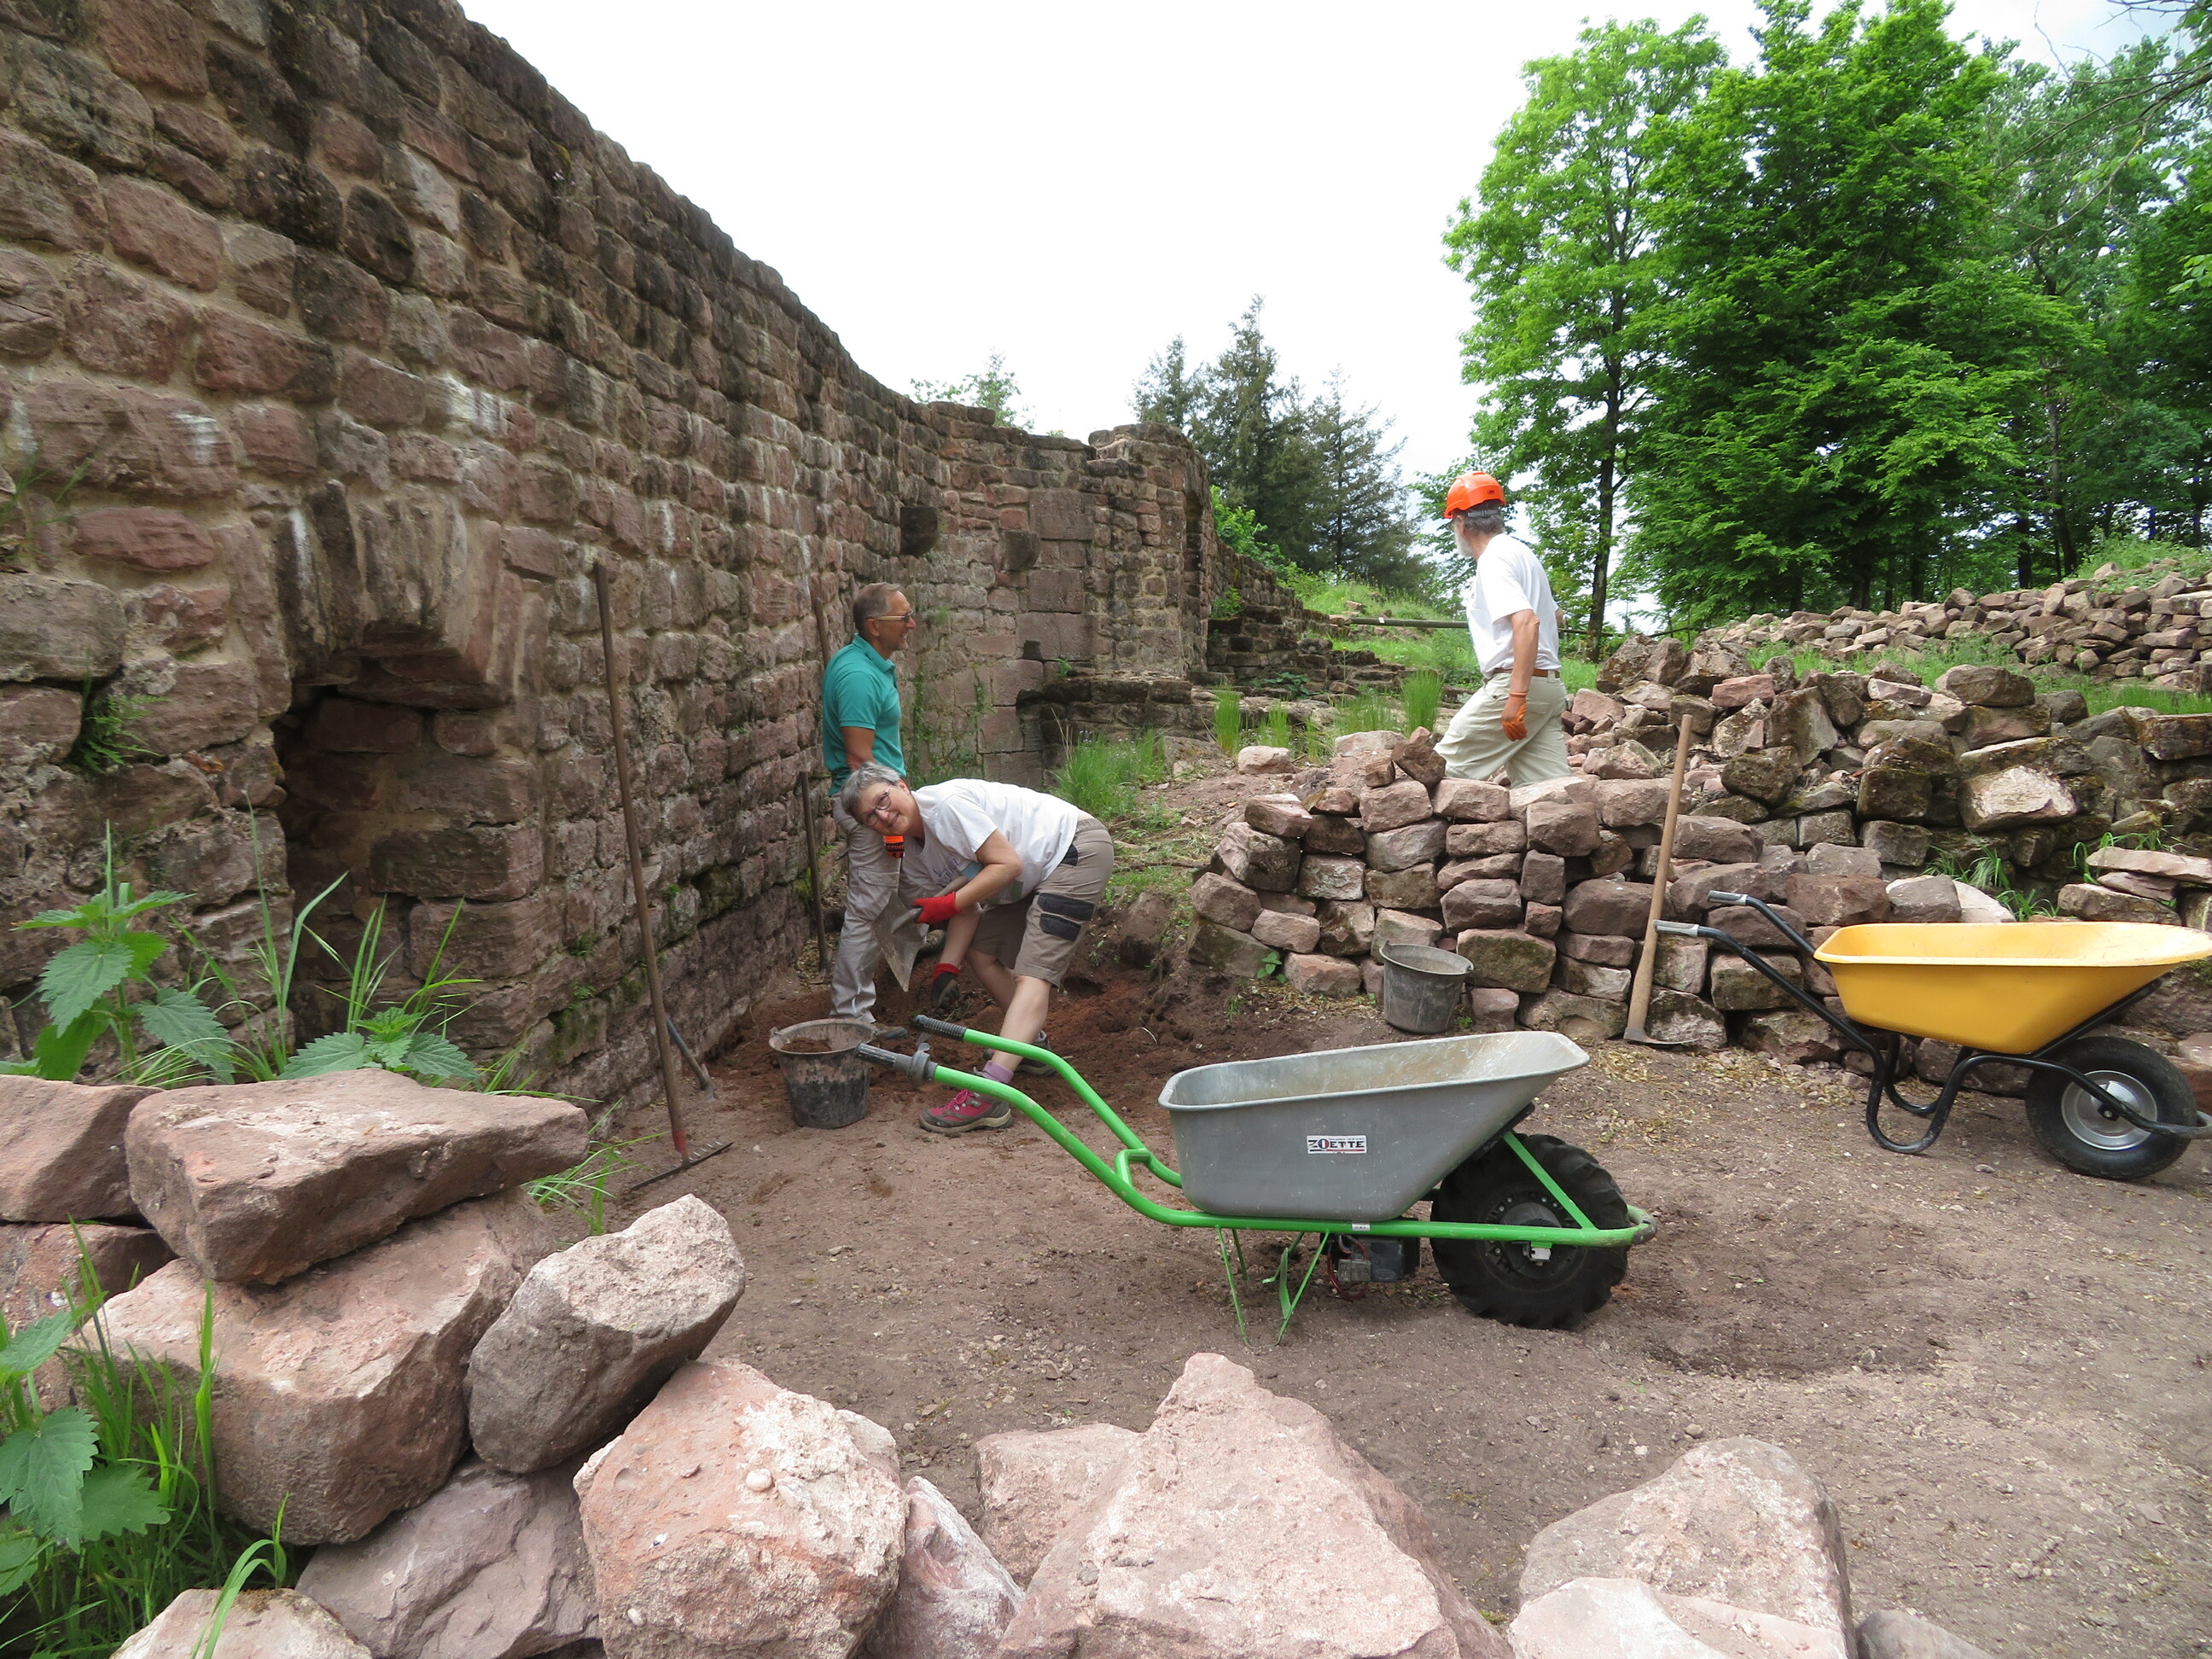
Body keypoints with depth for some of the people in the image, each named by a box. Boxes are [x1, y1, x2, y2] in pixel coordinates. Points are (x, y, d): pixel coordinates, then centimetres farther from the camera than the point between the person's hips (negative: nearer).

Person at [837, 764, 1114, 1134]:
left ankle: (988, 1095, -28)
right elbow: (968, 906, 3)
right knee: (979, 951, 9)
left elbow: (1008, 864, -22)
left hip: (1078, 849, -9)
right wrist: (948, 966, -8)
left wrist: (950, 903, -19)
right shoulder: (914, 857, 5)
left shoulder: (947, 803, -22)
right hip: (1039, 875, 9)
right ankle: (1031, 1042, 25)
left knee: (1033, 972, -19)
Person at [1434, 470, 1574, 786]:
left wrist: (1516, 696, -28)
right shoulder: (1522, 552, 19)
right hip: (1548, 686, 9)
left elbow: (1527, 622, -25)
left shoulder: (1493, 560, -11)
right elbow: (1554, 616, 33)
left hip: (1512, 685, -9)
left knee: (1446, 770, -1)